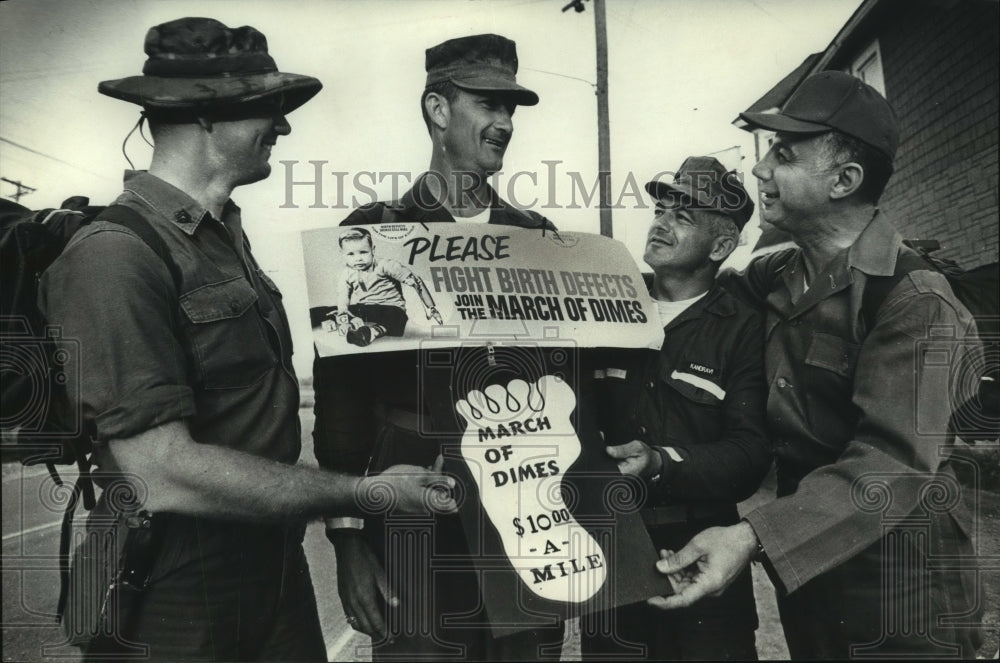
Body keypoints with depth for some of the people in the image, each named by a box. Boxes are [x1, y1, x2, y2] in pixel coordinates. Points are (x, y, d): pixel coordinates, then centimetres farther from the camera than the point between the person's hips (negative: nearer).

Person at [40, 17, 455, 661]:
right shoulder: (115, 256, -20)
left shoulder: (227, 236, 9)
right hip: (177, 601, -7)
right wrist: (363, 493, -20)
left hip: (278, 574, 8)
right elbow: (164, 475, -25)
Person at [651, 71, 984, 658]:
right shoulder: (773, 279, 3)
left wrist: (754, 538, -40)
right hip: (803, 571, 7)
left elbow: (895, 463, -29)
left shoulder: (914, 300, -19)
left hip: (900, 585, -6)